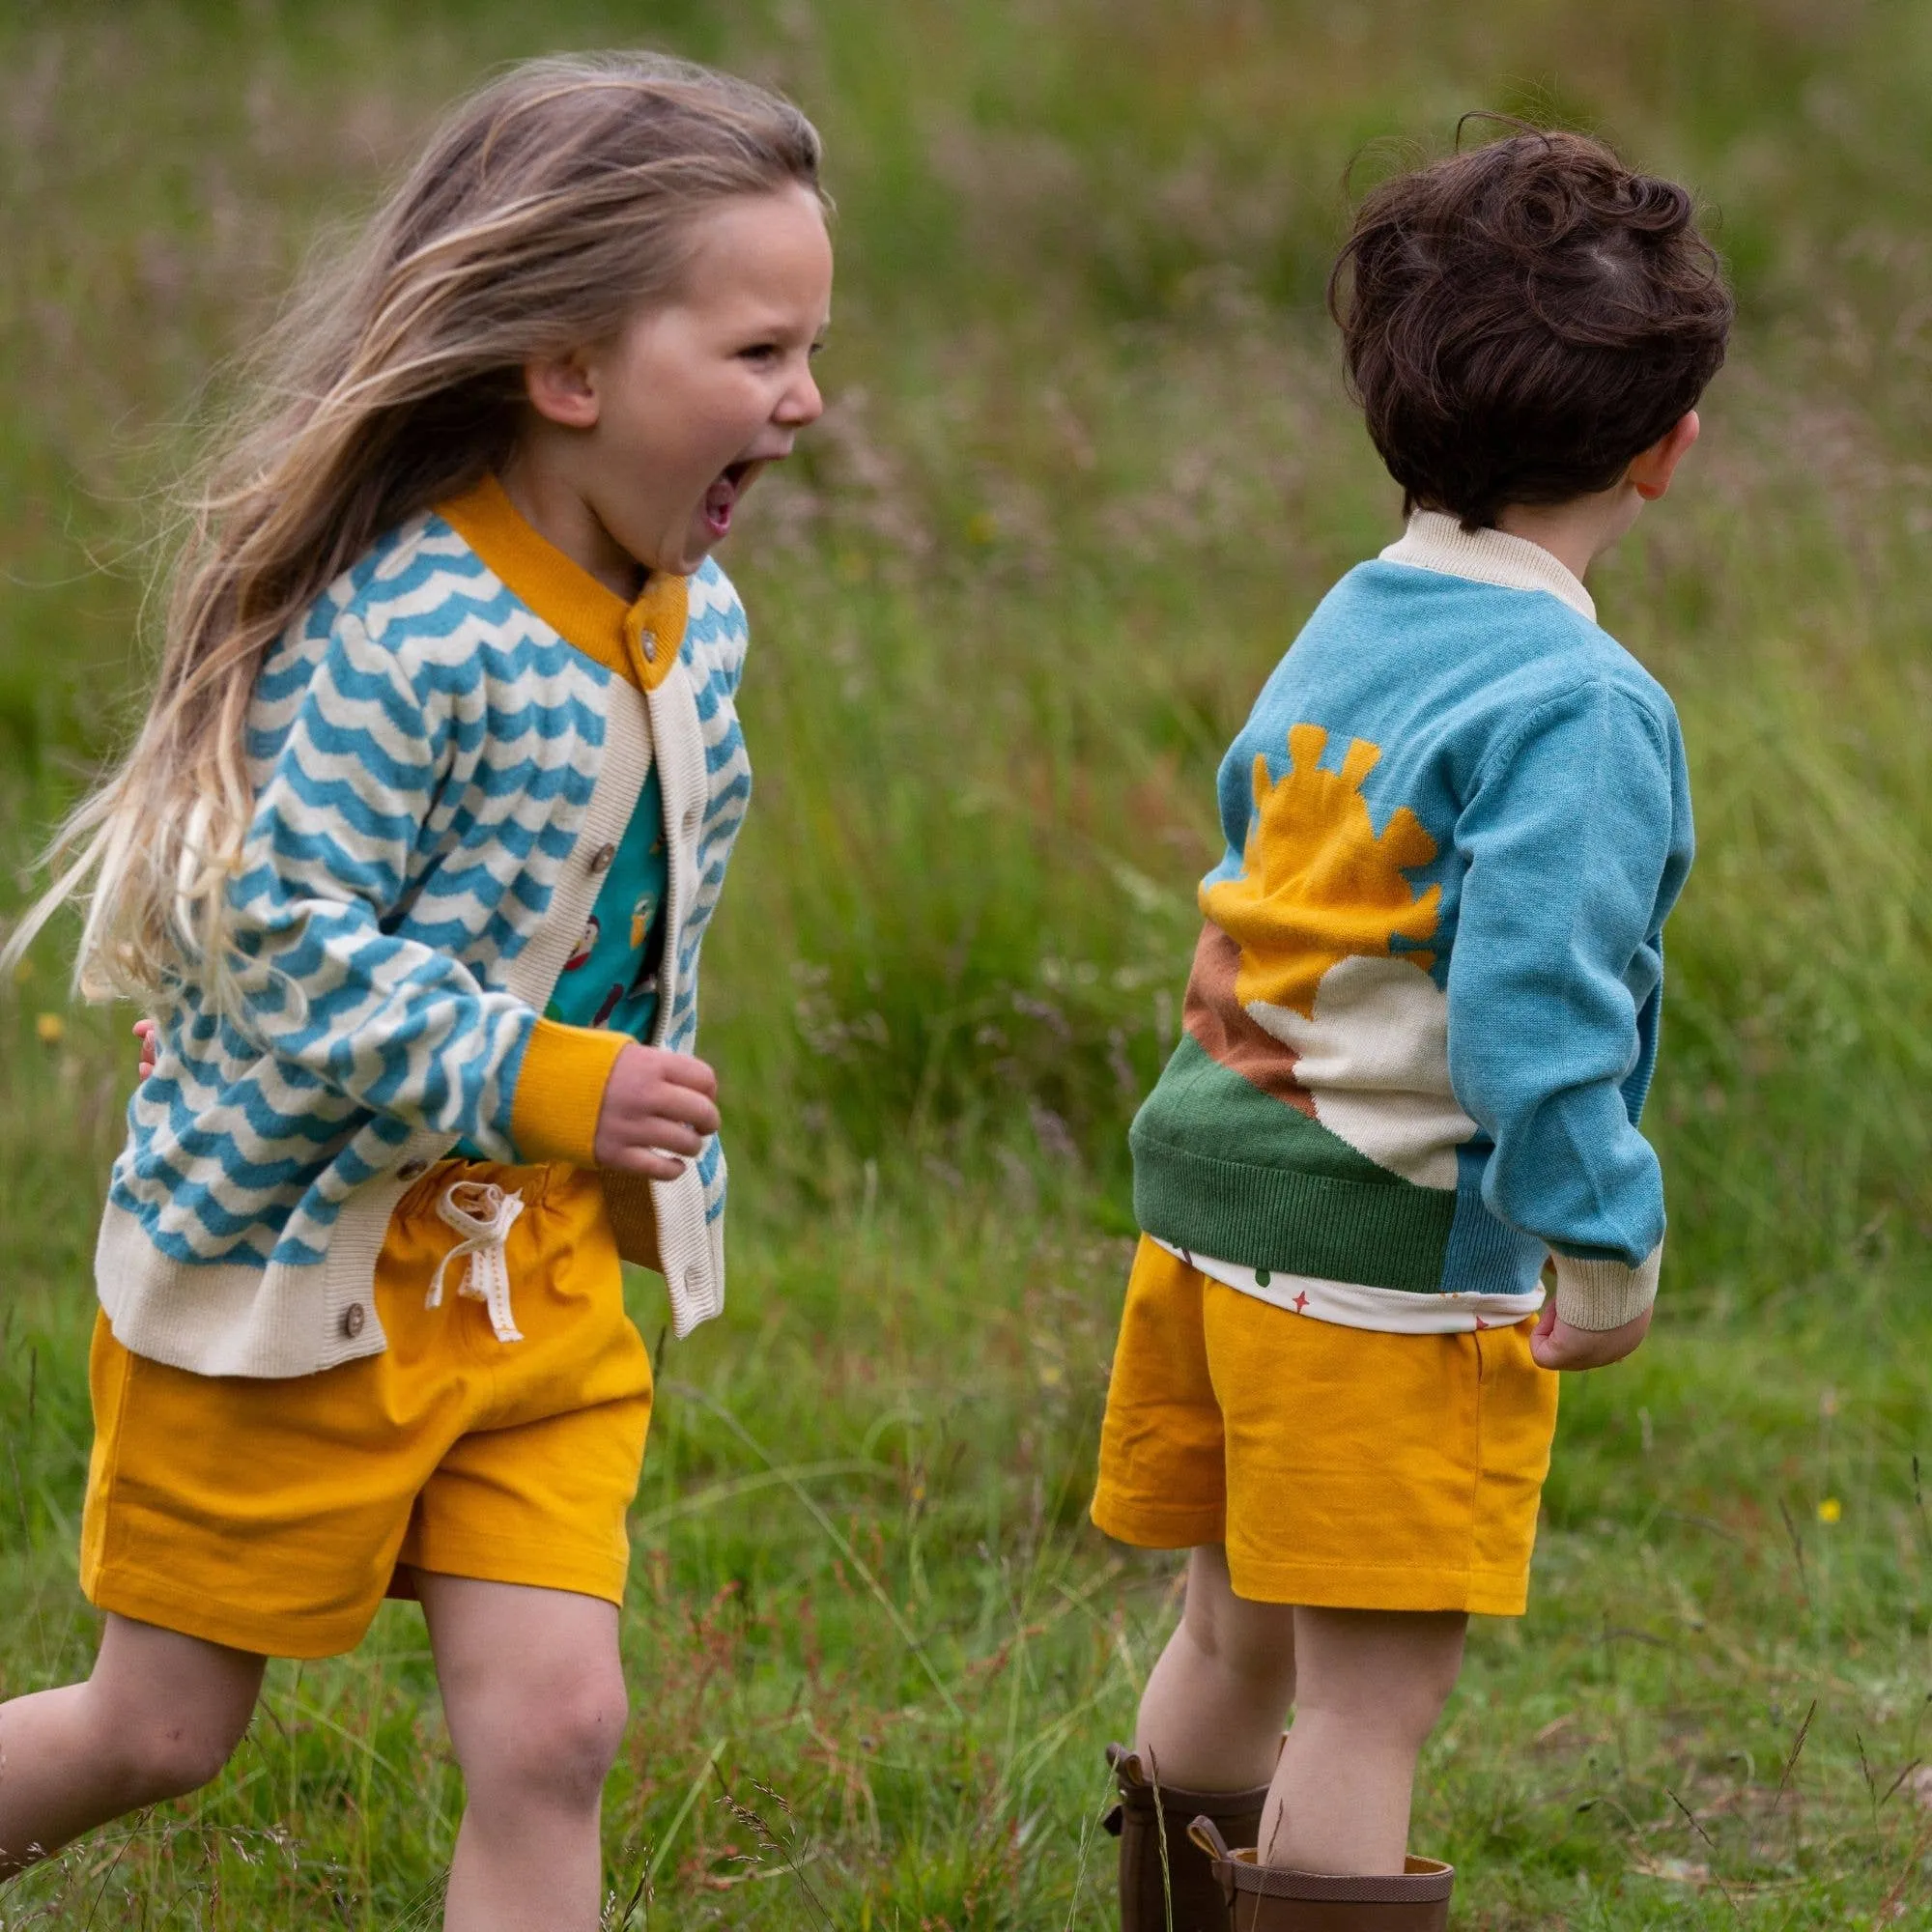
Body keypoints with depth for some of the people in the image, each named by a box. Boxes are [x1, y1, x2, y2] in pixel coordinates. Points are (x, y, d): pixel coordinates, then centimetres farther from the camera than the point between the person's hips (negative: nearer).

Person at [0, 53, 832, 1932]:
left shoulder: (699, 629, 2)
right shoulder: (404, 633, -24)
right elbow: (282, 943, -27)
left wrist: (655, 1161, 19)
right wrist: (543, 1082, -30)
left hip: (543, 1274, 7)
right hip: (290, 1255, -6)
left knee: (550, 1731, -1)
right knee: (160, 1728, 7)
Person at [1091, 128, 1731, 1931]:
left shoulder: (1342, 631, 9)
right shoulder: (1575, 705, -18)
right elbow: (1536, 1004, -24)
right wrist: (1606, 1243, -14)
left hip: (1212, 1196, 8)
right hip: (1399, 1262, -8)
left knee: (1236, 1642, 21)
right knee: (1370, 1702, -1)